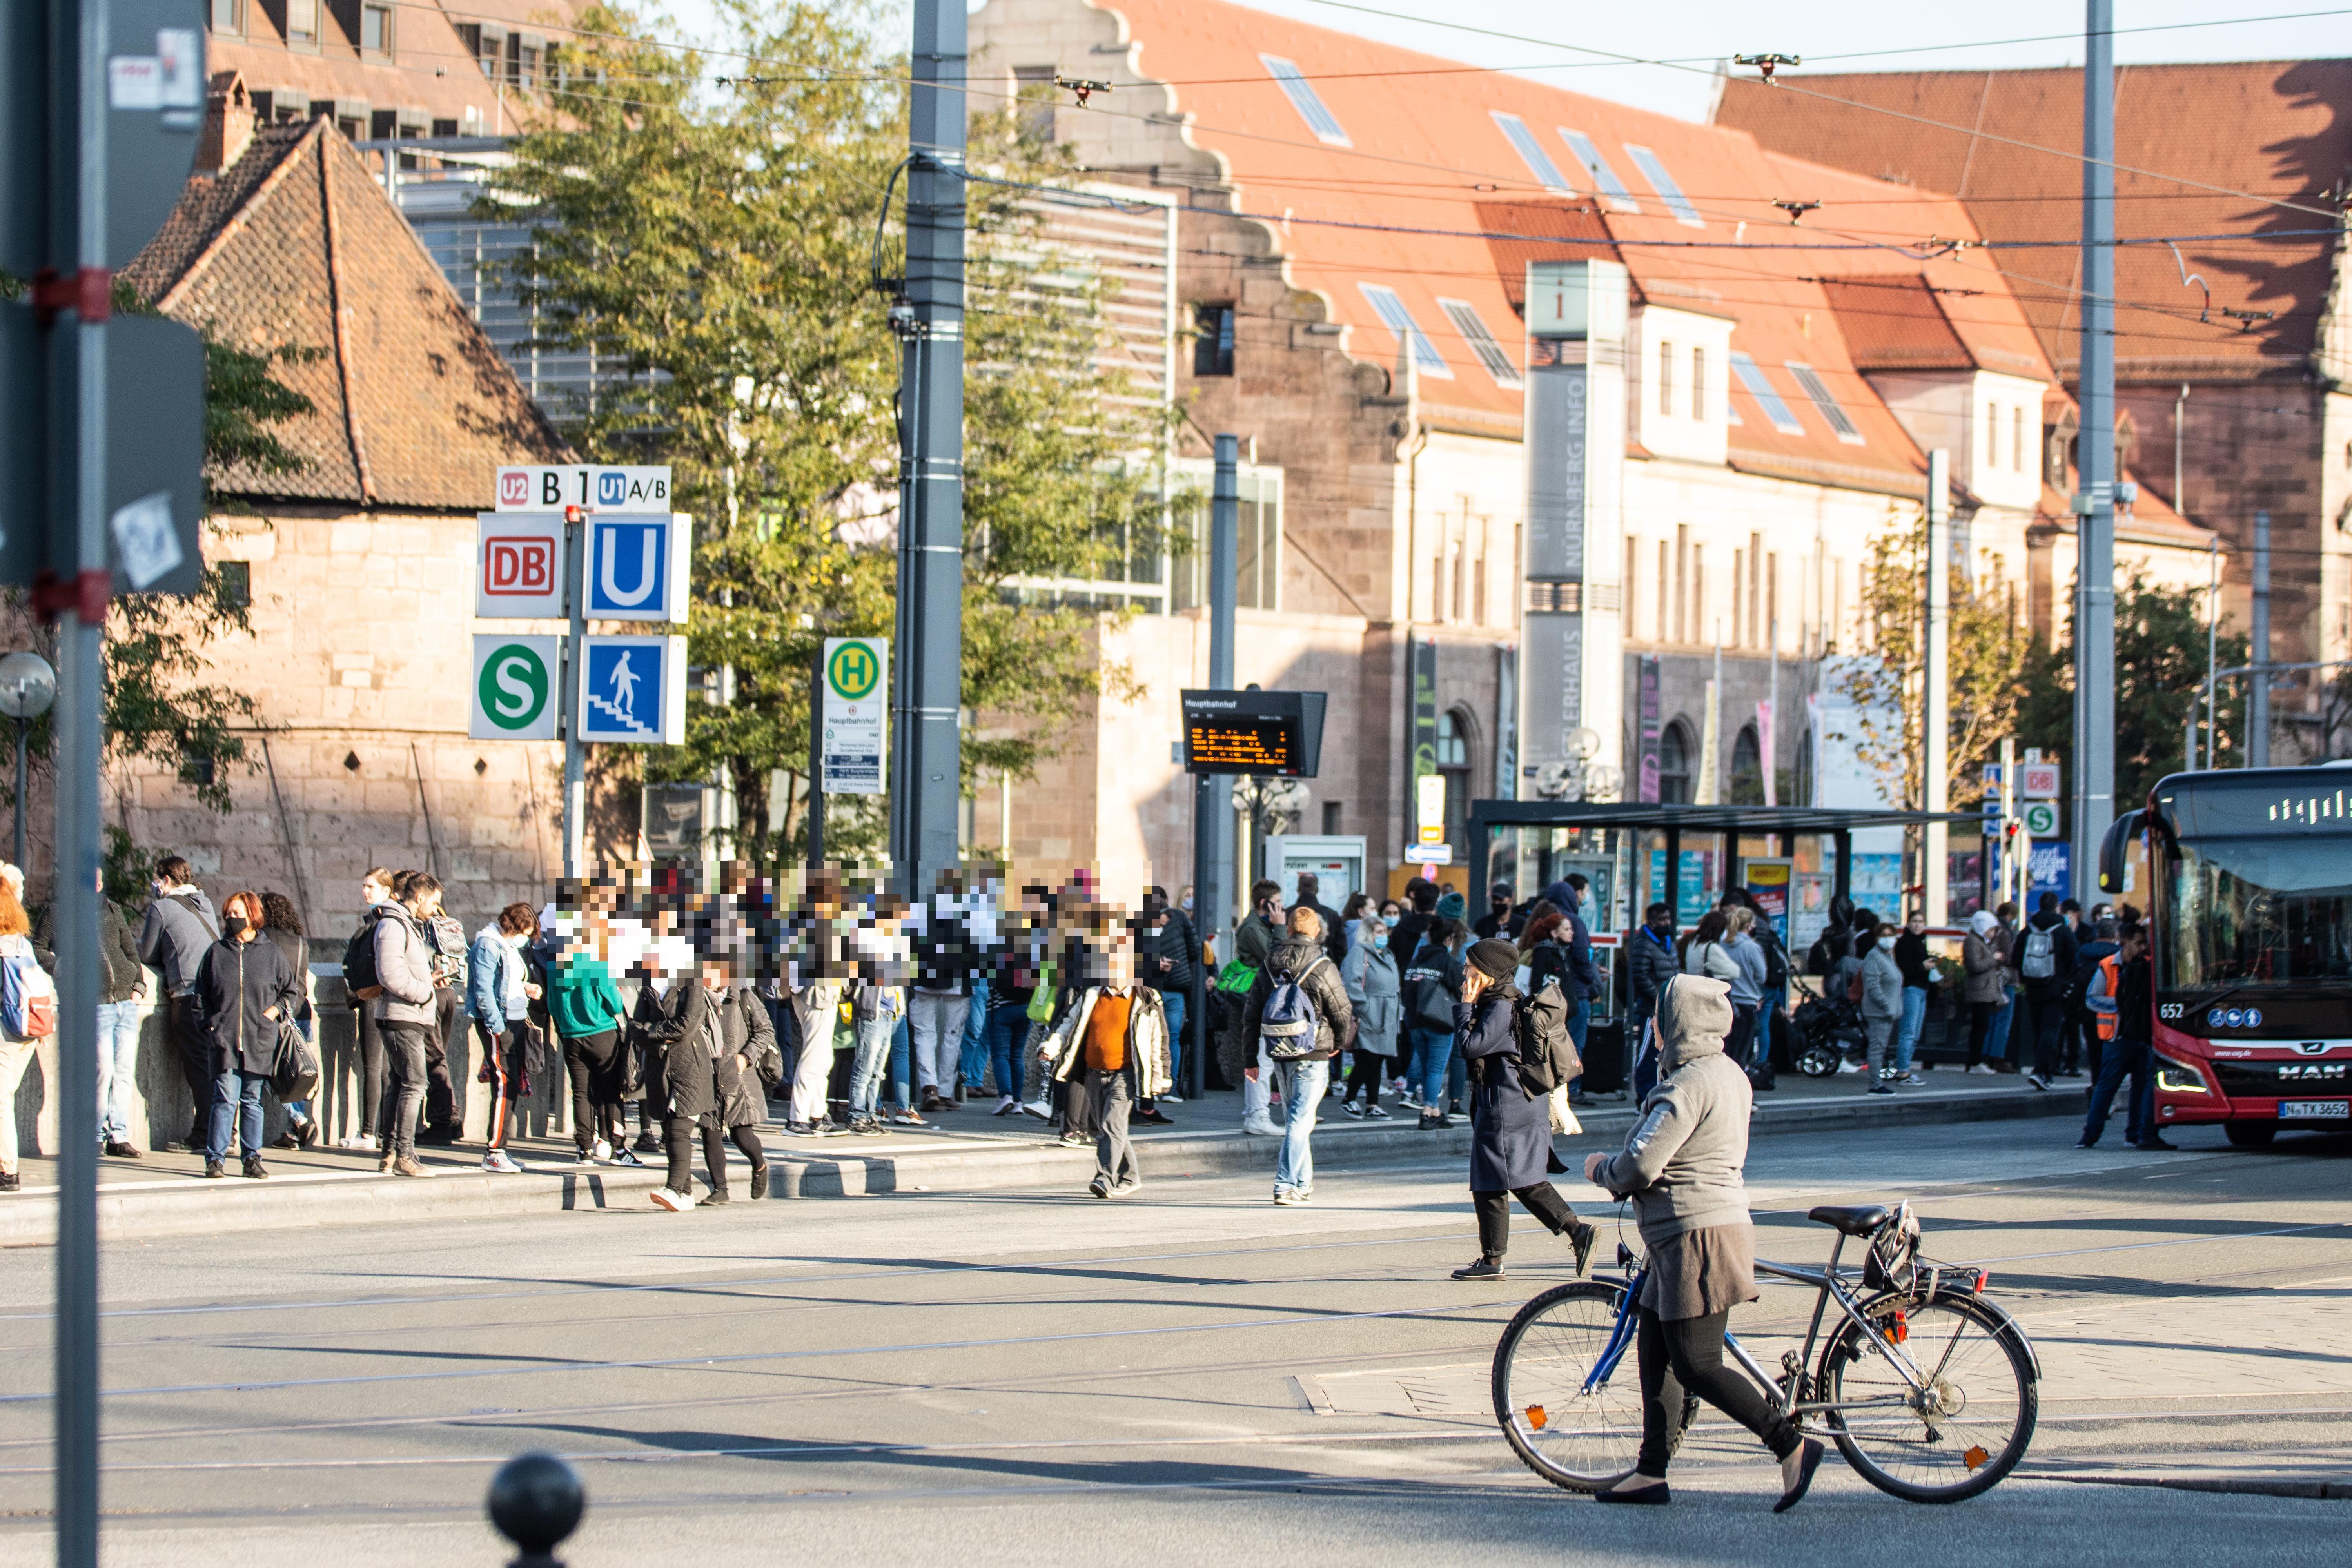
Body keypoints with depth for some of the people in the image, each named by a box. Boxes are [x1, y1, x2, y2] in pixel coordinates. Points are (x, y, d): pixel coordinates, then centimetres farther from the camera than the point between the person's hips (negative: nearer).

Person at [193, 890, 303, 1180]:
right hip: (225, 1039, 0)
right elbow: (201, 996, 14)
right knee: (225, 1098, -7)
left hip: (260, 1041, 0)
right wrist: (210, 1025, 3)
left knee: (253, 1100, 5)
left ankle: (252, 1158, 11)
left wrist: (274, 1011, -1)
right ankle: (216, 1158, -4)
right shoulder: (217, 952, 9)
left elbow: (292, 990, 14)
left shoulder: (271, 953, 7)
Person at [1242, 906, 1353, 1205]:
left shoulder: (1269, 966, 5)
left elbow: (1251, 1013, 8)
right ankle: (1287, 1185, -12)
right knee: (1300, 1119, -4)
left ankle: (1304, 1183, 26)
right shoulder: (1323, 968, -11)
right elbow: (1343, 1013, -6)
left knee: (1295, 1118, 18)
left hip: (1278, 1054, 5)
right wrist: (1340, 1043, 14)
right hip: (1312, 1055, -5)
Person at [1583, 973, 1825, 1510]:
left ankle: (1792, 1446, -9)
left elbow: (1641, 1165, -22)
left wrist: (1602, 1170, -3)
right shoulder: (1728, 1074, 12)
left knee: (1696, 1367, -7)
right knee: (1654, 1350, 15)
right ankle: (1651, 1472, 19)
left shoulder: (1688, 1084, -19)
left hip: (1697, 1238, -10)